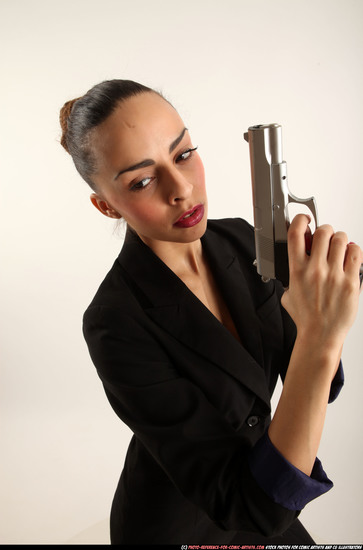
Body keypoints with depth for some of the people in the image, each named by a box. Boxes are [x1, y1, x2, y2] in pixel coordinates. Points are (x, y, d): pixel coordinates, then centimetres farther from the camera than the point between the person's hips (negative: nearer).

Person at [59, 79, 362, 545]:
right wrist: (320, 339, -43)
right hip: (177, 523, -4)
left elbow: (308, 384, -10)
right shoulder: (117, 325, -31)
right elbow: (253, 505, -32)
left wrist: (302, 321, -30)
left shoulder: (239, 239, -13)